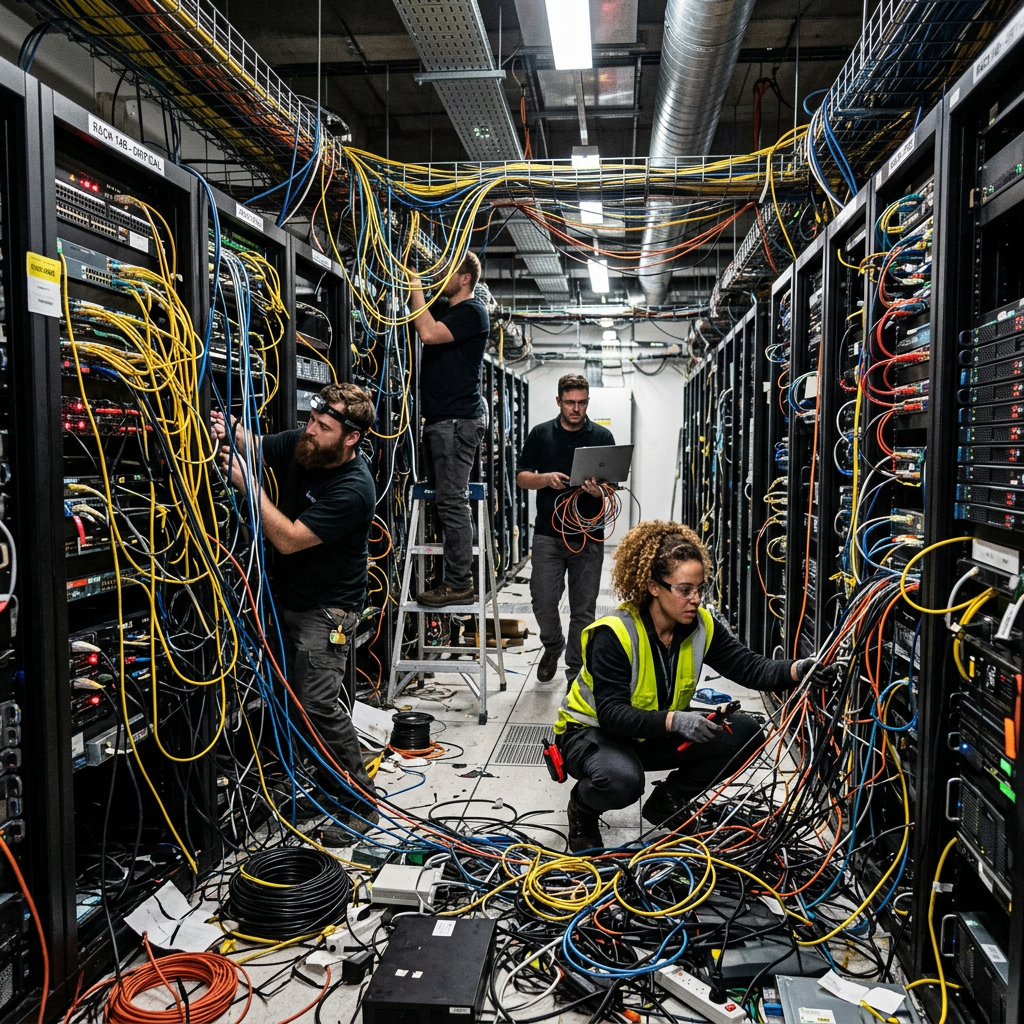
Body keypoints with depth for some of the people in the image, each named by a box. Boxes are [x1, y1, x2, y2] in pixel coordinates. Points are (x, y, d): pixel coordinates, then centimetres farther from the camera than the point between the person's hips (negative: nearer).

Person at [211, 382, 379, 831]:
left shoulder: (353, 489, -26)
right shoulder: (300, 444, -3)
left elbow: (288, 539, -27)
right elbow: (255, 447, 13)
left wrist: (247, 484, -27)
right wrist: (231, 430, -11)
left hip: (327, 609, -8)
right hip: (286, 599, 8)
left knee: (318, 704, -12)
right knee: (298, 698, 13)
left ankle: (361, 803, 4)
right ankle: (332, 785, 29)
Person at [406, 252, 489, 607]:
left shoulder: (472, 311, -7)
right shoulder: (445, 311, 23)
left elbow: (428, 334, -19)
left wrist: (416, 288, -11)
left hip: (457, 418, -10)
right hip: (438, 418, 10)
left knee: (451, 500, -12)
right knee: (444, 498, 9)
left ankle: (459, 583, -9)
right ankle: (453, 577, 15)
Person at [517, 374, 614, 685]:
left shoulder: (602, 436, 5)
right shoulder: (540, 434, 7)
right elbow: (521, 477, 6)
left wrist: (600, 490, -20)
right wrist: (546, 479, -14)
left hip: (588, 535, 0)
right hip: (548, 534, 1)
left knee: (583, 608, 3)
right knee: (543, 600, -1)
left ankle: (576, 671, 17)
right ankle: (552, 646, 29)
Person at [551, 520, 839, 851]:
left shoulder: (702, 625, -10)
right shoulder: (614, 634, -28)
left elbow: (751, 668, -14)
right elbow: (611, 714, -32)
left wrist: (799, 670, -34)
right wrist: (674, 721, -45)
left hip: (657, 737, 6)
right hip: (594, 732, -6)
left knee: (744, 734, -11)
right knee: (621, 779, -39)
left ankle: (667, 802, 9)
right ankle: (582, 810, -1)